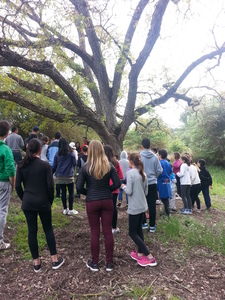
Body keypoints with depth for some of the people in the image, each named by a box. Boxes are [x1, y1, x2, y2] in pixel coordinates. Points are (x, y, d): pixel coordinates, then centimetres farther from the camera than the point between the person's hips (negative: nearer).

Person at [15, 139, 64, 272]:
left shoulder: (22, 165, -2)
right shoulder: (45, 165, -11)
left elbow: (18, 186, -1)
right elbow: (50, 186, -12)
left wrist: (24, 198, 12)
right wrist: (50, 200, 2)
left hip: (28, 203, 2)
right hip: (43, 202, -2)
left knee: (32, 231, 11)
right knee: (48, 229, 12)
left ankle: (36, 262, 22)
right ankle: (55, 259, 21)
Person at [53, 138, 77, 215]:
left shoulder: (57, 154, 0)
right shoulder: (71, 153, -6)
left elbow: (54, 166, 3)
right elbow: (74, 163, -2)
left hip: (60, 176, 2)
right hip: (69, 176, -2)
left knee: (63, 192, 10)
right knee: (71, 192, 6)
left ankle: (65, 209, 18)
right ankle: (70, 210, 8)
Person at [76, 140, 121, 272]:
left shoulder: (86, 167, -10)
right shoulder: (109, 165, -5)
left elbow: (79, 187, -10)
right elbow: (117, 183, -5)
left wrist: (89, 192, 7)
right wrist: (107, 190, 9)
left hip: (92, 203, -1)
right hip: (107, 201, 2)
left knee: (95, 232, 11)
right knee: (108, 231, 11)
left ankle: (94, 263, 26)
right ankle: (109, 262, 24)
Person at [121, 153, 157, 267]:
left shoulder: (130, 173, -17)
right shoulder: (143, 174, 7)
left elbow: (129, 191, -21)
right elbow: (146, 192, 11)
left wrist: (123, 186, -3)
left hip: (134, 207, -8)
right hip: (142, 206, 8)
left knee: (132, 232, 4)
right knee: (139, 230, 19)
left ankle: (149, 257, 4)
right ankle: (140, 253, 27)